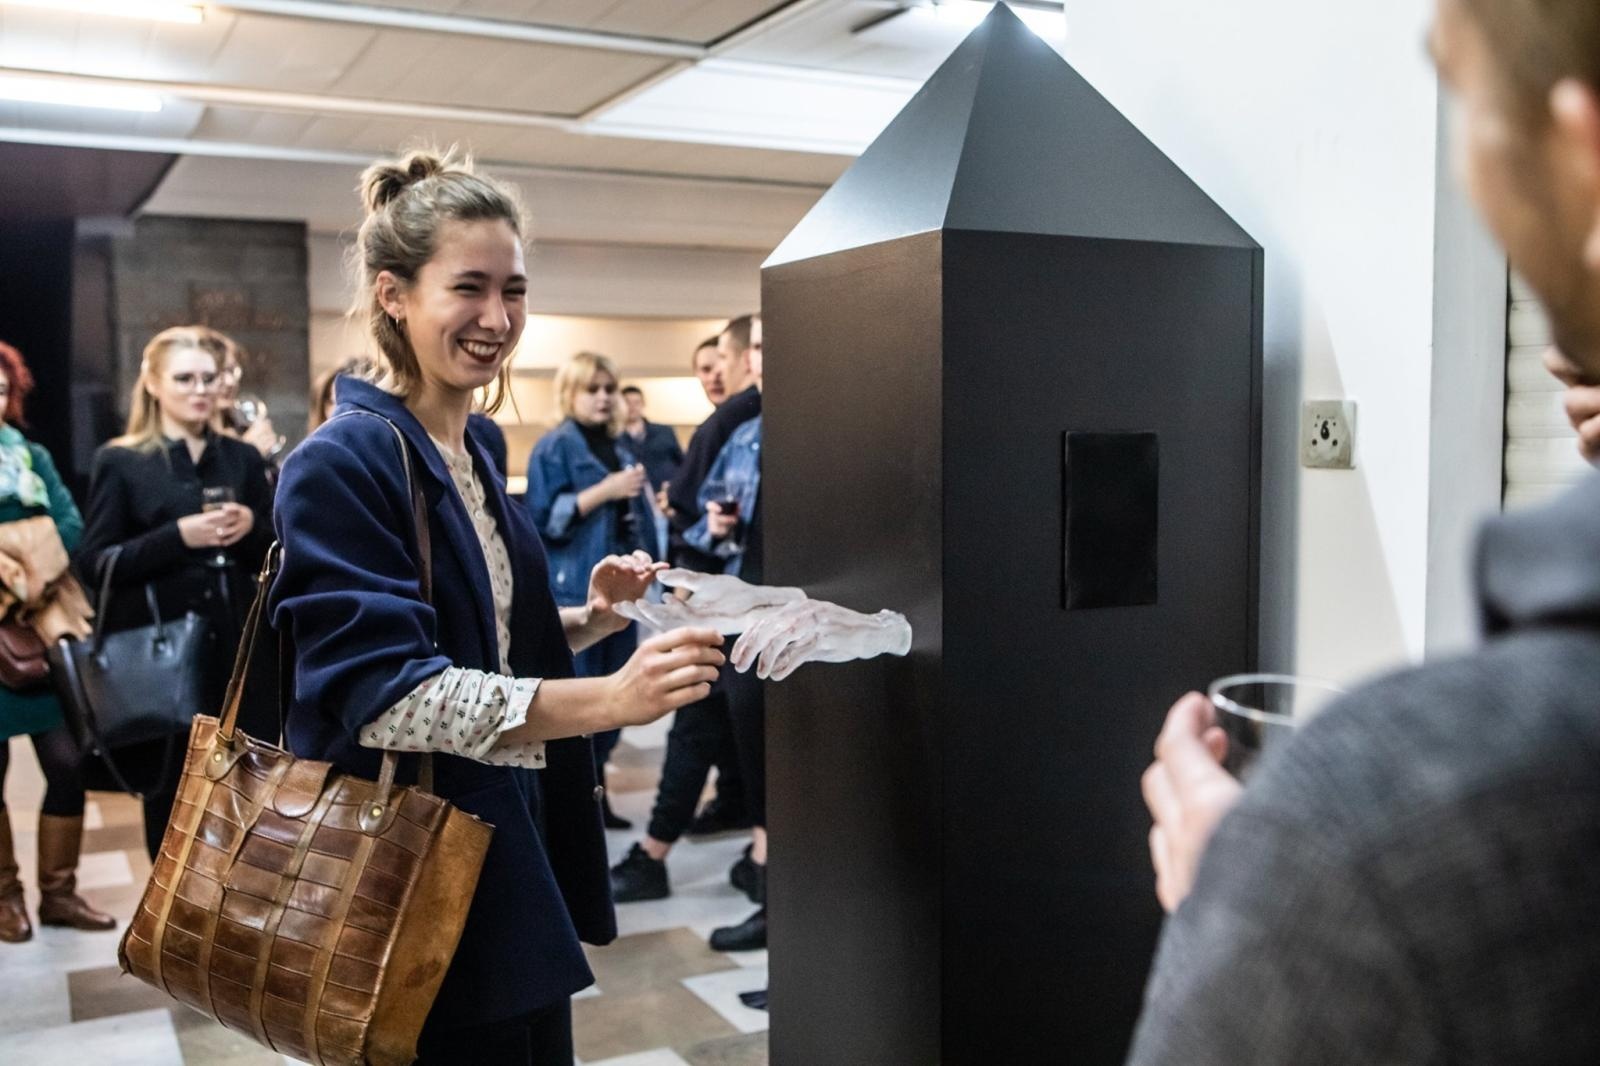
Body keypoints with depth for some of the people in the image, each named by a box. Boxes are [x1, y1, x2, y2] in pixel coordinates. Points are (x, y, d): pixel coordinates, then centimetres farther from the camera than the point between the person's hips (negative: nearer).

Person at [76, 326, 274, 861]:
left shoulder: (242, 458, 11)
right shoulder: (119, 461, 1)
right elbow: (93, 563, -5)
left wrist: (253, 527, -9)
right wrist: (177, 536, -18)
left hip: (238, 645, 3)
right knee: (172, 790, 5)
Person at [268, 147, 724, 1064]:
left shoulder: (471, 455, 8)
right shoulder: (344, 464, -18)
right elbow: (387, 694, -27)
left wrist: (595, 616, -1)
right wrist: (611, 699, -37)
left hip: (515, 858, 8)